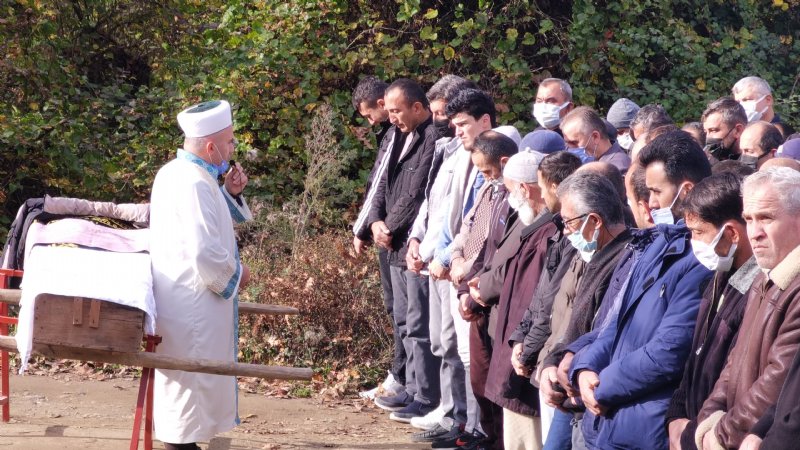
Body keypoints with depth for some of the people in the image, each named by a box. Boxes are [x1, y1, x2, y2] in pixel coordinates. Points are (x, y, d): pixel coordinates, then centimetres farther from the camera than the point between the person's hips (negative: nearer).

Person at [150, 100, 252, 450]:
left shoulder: (174, 172, 8)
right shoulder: (195, 184, -23)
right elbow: (205, 252, -28)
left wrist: (230, 193, 4)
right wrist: (236, 274, -11)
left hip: (179, 299, 10)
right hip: (192, 305, -10)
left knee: (182, 382, 19)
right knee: (193, 380, -1)